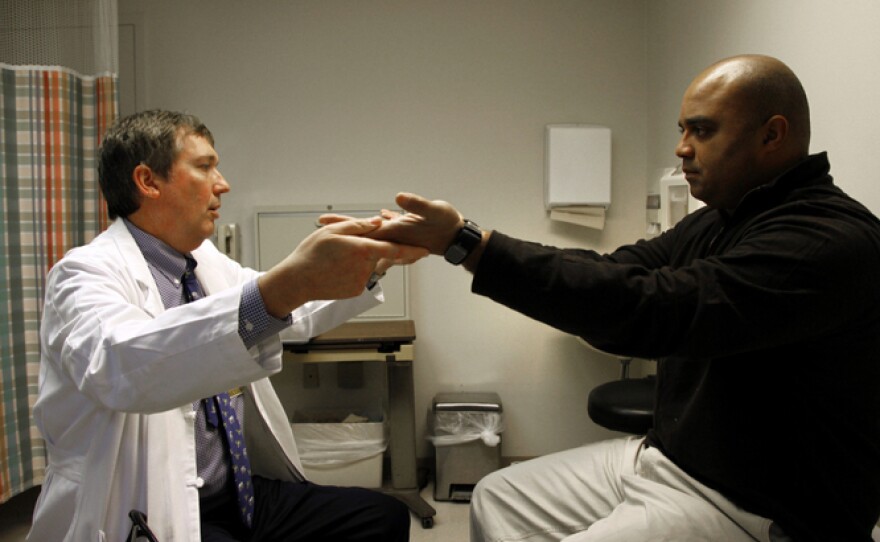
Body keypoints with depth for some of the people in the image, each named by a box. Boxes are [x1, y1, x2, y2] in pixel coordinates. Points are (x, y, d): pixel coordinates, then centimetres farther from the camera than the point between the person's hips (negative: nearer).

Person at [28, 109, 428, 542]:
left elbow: (298, 313, 20)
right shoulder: (87, 273, -15)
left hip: (242, 494, 8)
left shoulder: (205, 259, 8)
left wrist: (379, 259, 6)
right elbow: (117, 366, -37)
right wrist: (283, 287, -48)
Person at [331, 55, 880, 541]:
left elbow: (650, 308, -34)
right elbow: (615, 272, 1)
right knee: (498, 497, 8)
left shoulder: (832, 239, -23)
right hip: (669, 456, 9)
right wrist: (452, 240, -9)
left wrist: (467, 241, -34)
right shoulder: (714, 223, 8)